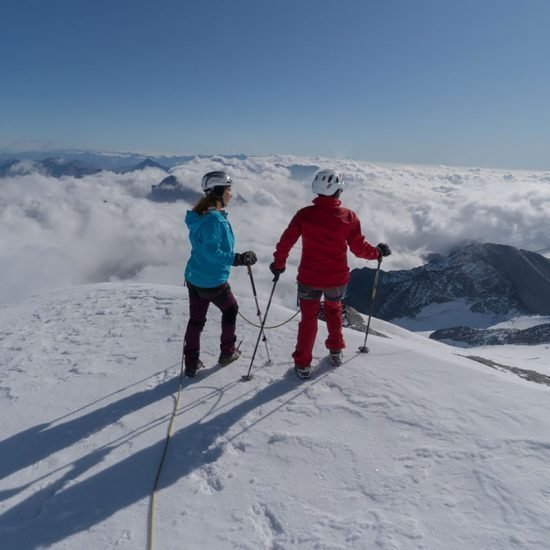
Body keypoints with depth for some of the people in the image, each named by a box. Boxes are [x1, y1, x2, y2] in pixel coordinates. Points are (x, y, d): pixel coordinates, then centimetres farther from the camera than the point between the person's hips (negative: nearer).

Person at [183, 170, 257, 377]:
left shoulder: (200, 215, 5)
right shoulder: (214, 218, -24)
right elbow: (212, 252, -29)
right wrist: (238, 259, -27)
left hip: (193, 278, 8)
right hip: (213, 282, -8)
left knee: (196, 319, 15)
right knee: (230, 310, 18)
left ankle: (191, 363, 24)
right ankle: (227, 352, 32)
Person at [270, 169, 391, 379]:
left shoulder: (304, 214, -11)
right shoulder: (349, 216, -11)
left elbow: (285, 242, -9)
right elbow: (360, 249, -5)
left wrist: (278, 264, 7)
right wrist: (378, 252, 14)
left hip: (309, 278, -1)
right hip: (337, 278, 1)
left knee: (308, 318, 16)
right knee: (333, 309, 28)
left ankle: (302, 364, 18)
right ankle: (336, 351, 38)